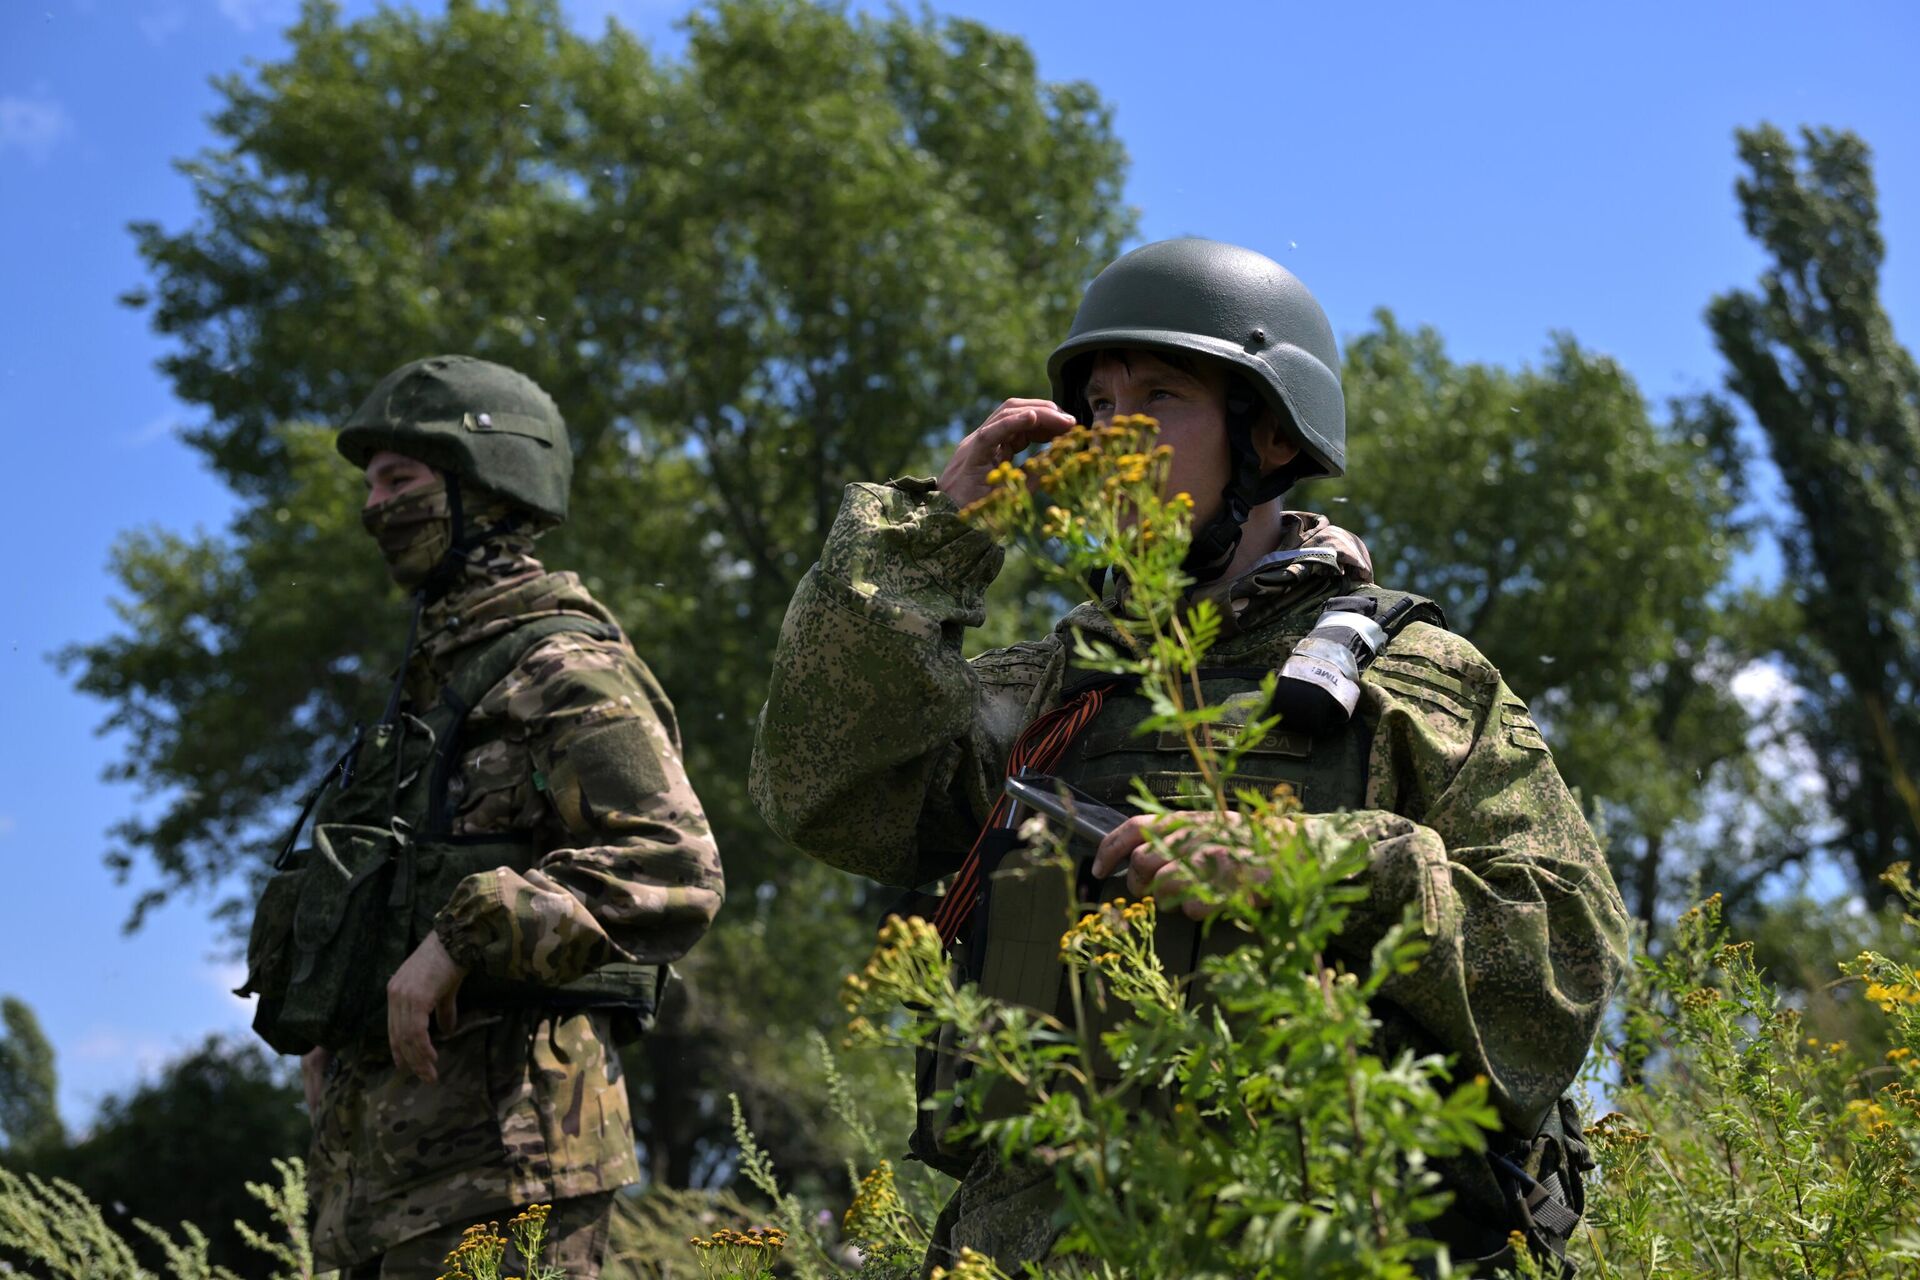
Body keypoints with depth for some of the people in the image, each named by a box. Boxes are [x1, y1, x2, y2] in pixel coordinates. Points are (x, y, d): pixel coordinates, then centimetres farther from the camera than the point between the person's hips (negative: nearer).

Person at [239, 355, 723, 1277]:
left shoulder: (562, 672, -7)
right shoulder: (436, 679, 22)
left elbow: (675, 871, -21)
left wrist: (466, 935, -24)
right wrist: (325, 1025, 18)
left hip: (498, 1141, -9)